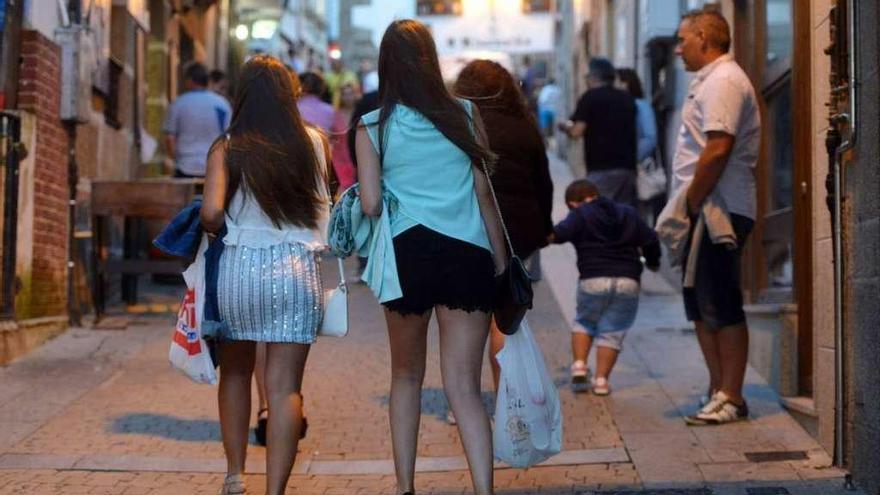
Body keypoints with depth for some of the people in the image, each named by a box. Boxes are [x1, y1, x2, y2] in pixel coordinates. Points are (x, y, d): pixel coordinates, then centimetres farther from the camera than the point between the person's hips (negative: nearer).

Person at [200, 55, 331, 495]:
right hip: (298, 269, 0)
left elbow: (211, 213, -13)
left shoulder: (227, 148, -3)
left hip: (240, 265, 0)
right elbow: (324, 198, 14)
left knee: (235, 373, 21)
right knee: (284, 385, 0)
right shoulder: (313, 142, 2)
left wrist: (220, 228, 8)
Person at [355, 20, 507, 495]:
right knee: (464, 387, 0)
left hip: (408, 256, 0)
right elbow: (483, 192, 5)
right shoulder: (465, 114, 4)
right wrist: (501, 261, 10)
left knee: (407, 376, 19)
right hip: (468, 255, 0)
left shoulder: (372, 128, 1)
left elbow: (371, 205, -5)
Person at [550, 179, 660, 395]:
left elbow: (559, 234, -13)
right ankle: (601, 379, 1)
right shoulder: (629, 213, 19)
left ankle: (579, 365, 7)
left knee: (583, 323, 21)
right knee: (612, 332, 8)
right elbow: (650, 240, 16)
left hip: (593, 280, -2)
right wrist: (652, 262, 32)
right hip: (628, 281, 2)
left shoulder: (579, 215, 6)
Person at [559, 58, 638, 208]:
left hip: (601, 168, -6)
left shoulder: (591, 97, -2)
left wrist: (565, 127, 12)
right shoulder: (627, 99, 14)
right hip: (628, 167, 6)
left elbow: (577, 132, -9)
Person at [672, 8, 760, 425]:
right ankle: (718, 392, 21)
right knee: (703, 307, 14)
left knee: (722, 308, -6)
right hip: (707, 212, 11)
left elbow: (718, 149, -23)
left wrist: (690, 203, -18)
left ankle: (730, 398, 0)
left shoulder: (723, 81, -13)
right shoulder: (711, 80, 20)